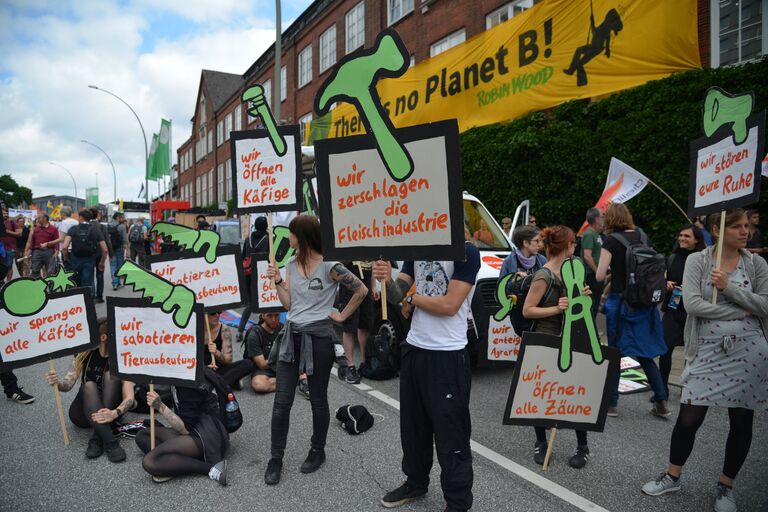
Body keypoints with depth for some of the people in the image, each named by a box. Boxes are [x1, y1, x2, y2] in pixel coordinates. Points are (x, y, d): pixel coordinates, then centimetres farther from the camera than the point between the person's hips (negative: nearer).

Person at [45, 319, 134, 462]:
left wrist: (115, 413, -45)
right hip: (83, 412, 1)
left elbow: (129, 398, -24)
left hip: (108, 410, -1)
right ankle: (110, 442, -45)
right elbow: (68, 384, -11)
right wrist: (57, 383, -35)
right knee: (89, 385, -30)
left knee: (111, 375, -27)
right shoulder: (85, 353, -6)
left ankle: (97, 438, -35)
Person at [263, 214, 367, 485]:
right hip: (292, 335, 5)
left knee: (318, 399, 11)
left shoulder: (329, 266, -12)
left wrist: (342, 316, -4)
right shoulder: (290, 265, 6)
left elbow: (361, 290, -7)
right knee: (282, 401, 4)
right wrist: (278, 281, -4)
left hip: (318, 338, -5)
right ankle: (276, 459, 16)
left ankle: (317, 451, 31)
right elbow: (288, 304, 7)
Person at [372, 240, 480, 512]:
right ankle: (415, 482, 40)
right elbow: (398, 294, -1)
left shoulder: (466, 252, -13)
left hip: (448, 355, -6)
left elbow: (449, 305, -20)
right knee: (412, 424, 20)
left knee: (450, 433, 4)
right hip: (414, 348, 7)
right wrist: (388, 279, -24)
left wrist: (411, 299, -7)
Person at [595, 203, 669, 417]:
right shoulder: (642, 236, 5)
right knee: (645, 353, 15)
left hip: (621, 301, -5)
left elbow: (600, 276, -13)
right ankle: (661, 402, 14)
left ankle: (612, 403, 14)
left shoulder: (611, 241, -10)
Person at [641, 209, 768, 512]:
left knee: (741, 422, 10)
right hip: (708, 351, -2)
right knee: (689, 418, 1)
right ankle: (673, 476, 24)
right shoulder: (697, 260, -2)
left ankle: (726, 486, 30)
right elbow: (692, 304, -14)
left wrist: (729, 287, -14)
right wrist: (741, 312, -13)